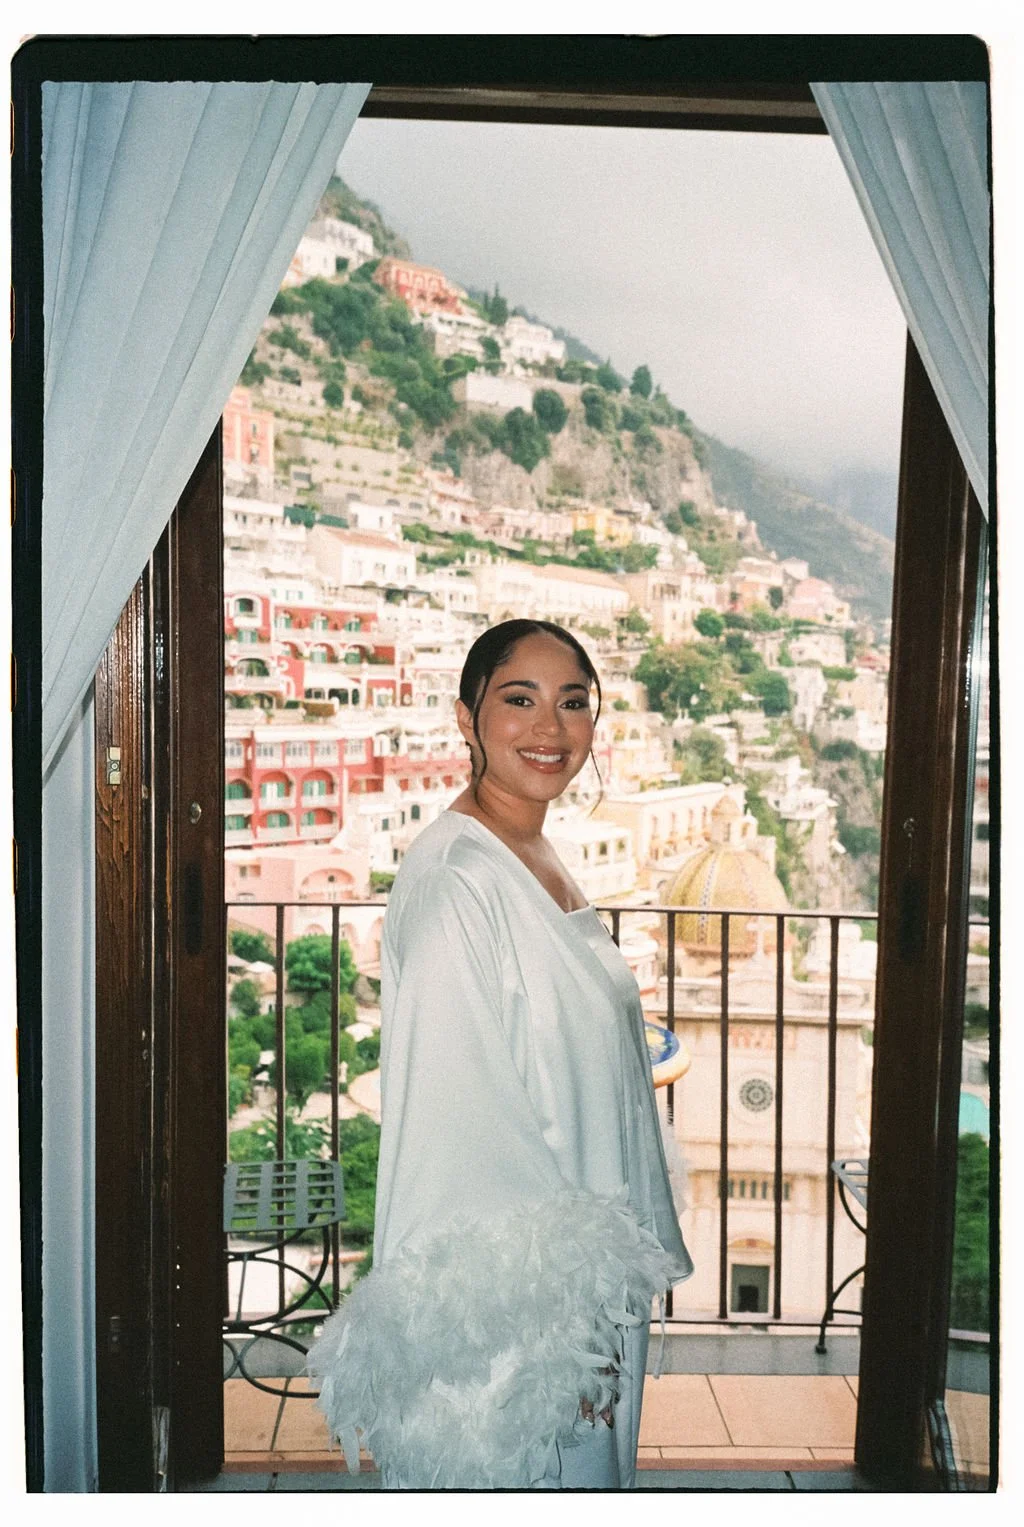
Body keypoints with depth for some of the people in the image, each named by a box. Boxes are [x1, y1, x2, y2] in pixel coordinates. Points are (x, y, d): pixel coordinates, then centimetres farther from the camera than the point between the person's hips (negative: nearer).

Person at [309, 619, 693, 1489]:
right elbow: (459, 1121, -24)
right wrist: (552, 1318, -20)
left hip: (592, 1275, 9)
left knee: (590, 1466, 23)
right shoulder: (454, 880, -22)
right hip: (507, 1290, -9)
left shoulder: (546, 865, 7)